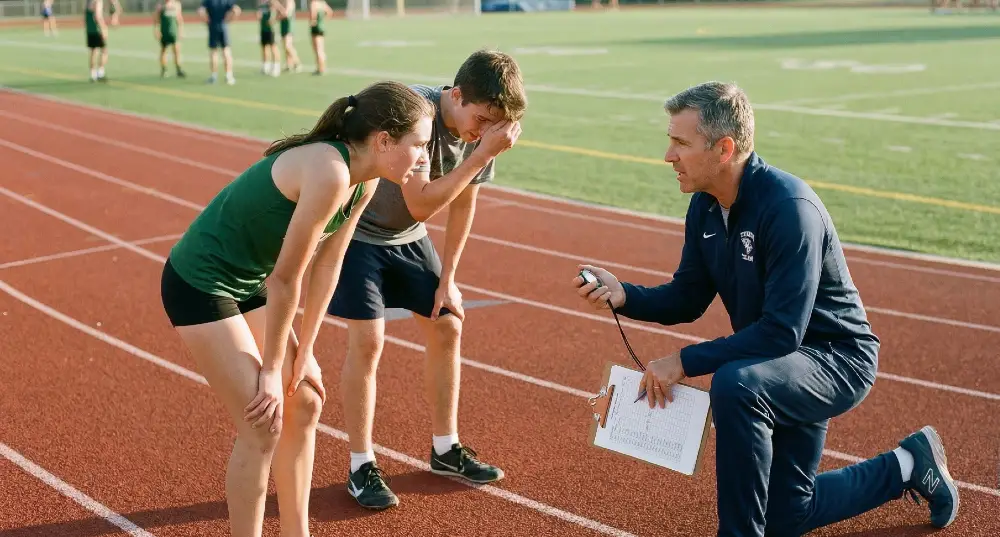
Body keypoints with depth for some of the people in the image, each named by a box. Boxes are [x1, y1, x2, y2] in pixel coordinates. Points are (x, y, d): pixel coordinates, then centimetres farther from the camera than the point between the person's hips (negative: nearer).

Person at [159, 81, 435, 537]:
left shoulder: (364, 182, -2)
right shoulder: (330, 173, -30)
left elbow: (326, 266, 3)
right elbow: (286, 278, -24)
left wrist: (303, 354, 4)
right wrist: (271, 370, -14)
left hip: (248, 282, 9)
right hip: (200, 284, -9)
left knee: (304, 403, 11)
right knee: (262, 427, -7)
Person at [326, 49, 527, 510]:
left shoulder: (482, 129, -12)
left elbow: (463, 204, 1)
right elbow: (420, 204, -36)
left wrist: (447, 278, 3)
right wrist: (484, 153, -38)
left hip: (407, 237, 7)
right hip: (358, 232, -6)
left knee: (447, 326, 6)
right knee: (367, 340, -12)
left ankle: (445, 449, 21)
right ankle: (361, 466, 4)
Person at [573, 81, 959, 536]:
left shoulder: (789, 207, -30)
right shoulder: (705, 207, -5)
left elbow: (782, 332, -33)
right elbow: (687, 299, 2)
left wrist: (684, 362, -32)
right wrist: (623, 296, -16)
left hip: (837, 357, -9)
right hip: (776, 365, 9)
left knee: (734, 384, -39)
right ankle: (909, 465, 37)